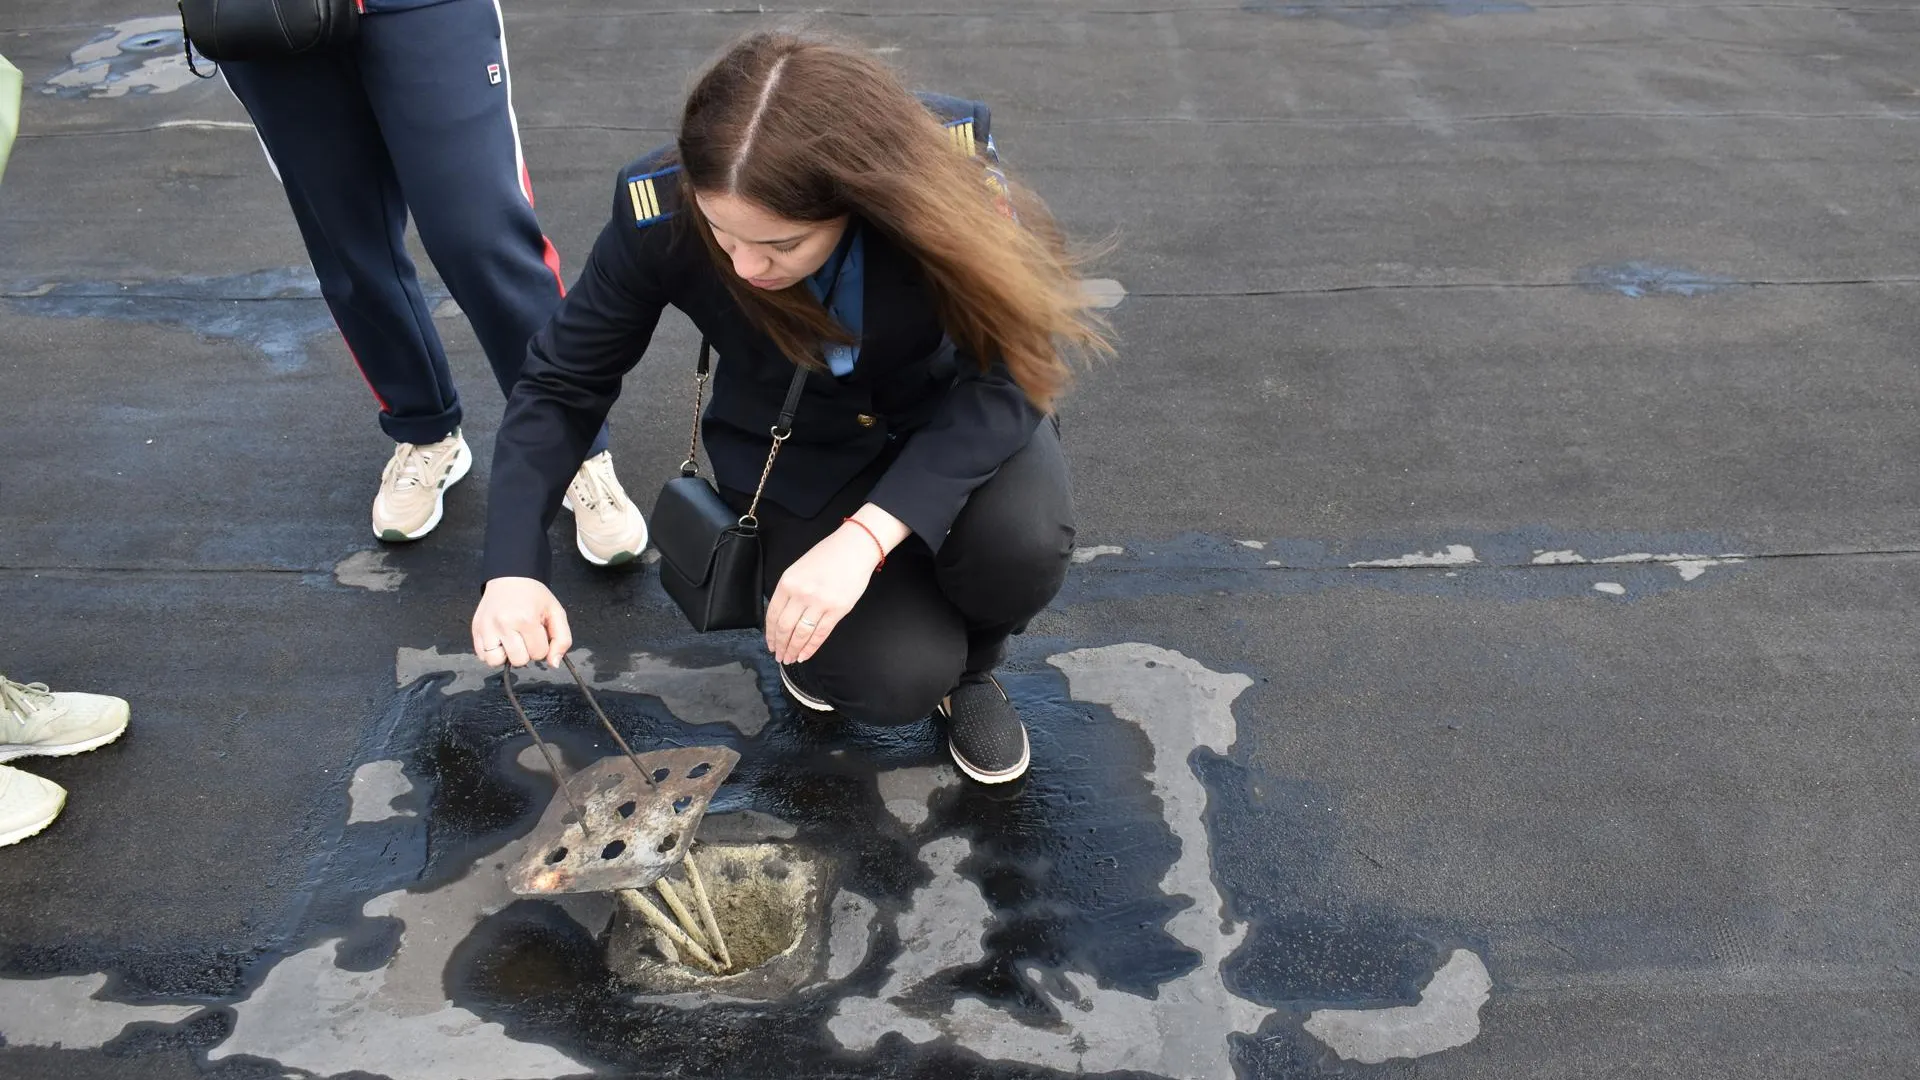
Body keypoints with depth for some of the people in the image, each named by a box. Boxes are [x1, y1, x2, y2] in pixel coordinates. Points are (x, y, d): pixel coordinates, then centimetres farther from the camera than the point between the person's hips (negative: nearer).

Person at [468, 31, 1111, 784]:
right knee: (893, 679, -21)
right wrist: (513, 570, -26)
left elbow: (1009, 375, -28)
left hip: (949, 419, 1)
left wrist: (865, 536, -39)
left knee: (1021, 538, -32)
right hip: (802, 454, 0)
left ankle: (971, 667, 4)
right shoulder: (661, 213, -27)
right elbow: (561, 385, -14)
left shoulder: (948, 161, -31)